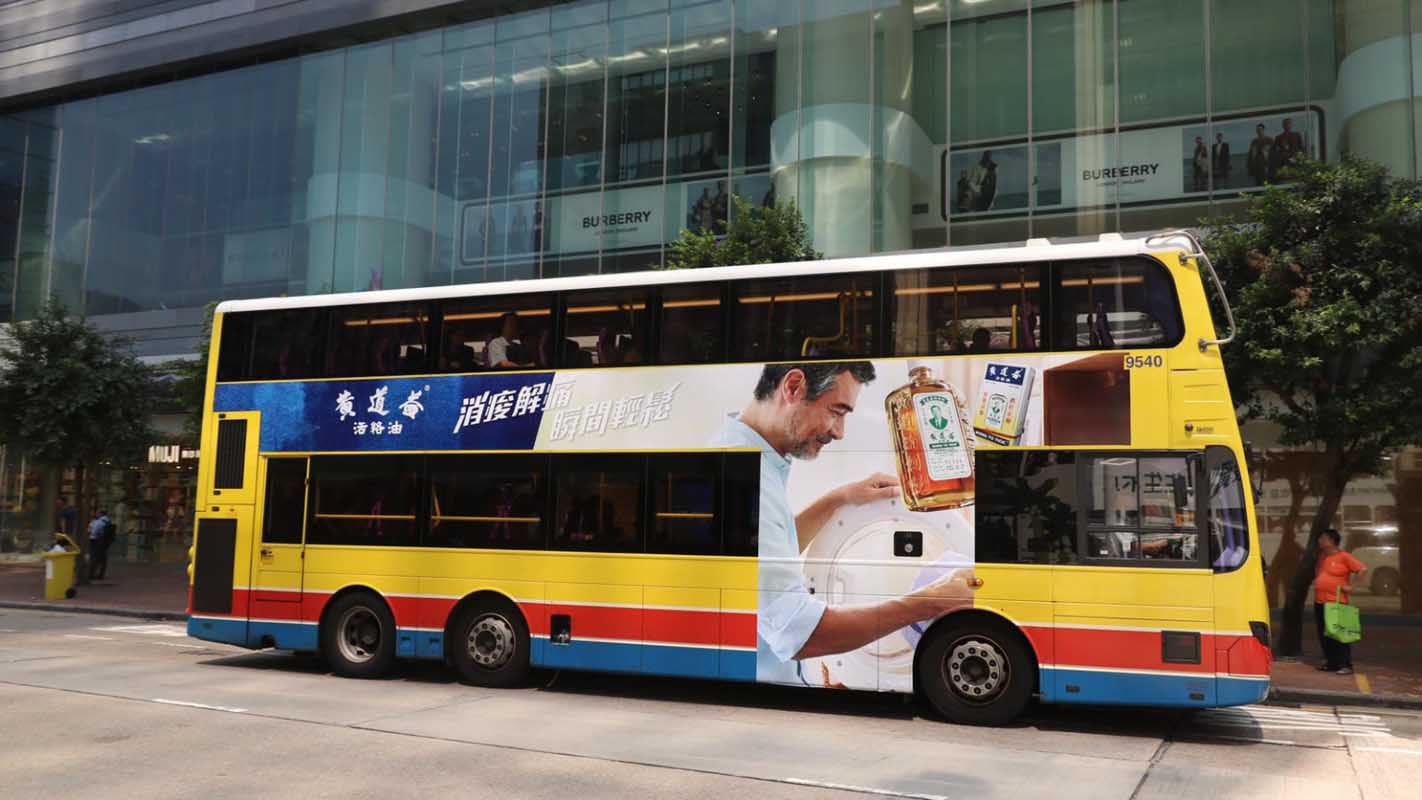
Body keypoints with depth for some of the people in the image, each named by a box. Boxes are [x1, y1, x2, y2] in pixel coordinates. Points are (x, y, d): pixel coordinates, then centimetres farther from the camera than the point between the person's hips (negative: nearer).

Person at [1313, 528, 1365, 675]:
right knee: (1324, 635, 10)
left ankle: (1346, 665, -3)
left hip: (1336, 602, -8)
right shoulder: (1321, 556, 14)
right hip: (1319, 602, 8)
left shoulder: (1343, 556, -8)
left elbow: (1362, 569, -12)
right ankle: (1331, 663, 19)